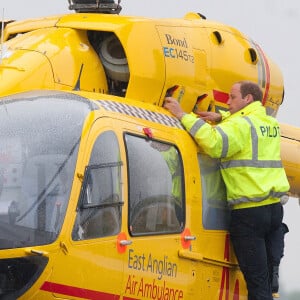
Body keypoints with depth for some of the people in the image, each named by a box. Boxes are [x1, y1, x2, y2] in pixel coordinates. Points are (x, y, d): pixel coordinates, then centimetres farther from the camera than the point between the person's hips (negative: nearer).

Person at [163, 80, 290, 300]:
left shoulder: (241, 125, -11)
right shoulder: (271, 125, 14)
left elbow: (214, 143, -27)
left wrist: (184, 116, -19)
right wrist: (221, 118, 16)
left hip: (248, 212, -8)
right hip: (274, 208, 8)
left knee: (256, 281, -6)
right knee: (266, 277, 14)